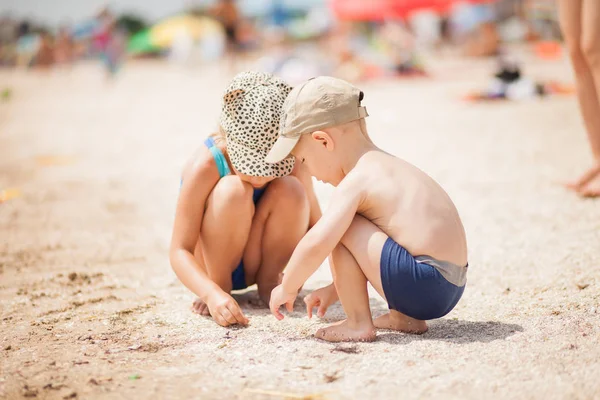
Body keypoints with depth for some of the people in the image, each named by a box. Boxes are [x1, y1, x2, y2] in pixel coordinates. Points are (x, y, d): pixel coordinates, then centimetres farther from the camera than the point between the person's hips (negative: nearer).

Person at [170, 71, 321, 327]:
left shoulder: (291, 164, -19)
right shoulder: (205, 166, -29)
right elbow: (179, 251, -29)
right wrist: (213, 293, -46)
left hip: (255, 261, 3)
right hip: (212, 261, -3)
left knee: (290, 190, -25)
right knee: (232, 190, -33)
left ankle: (268, 280, -5)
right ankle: (219, 286, -13)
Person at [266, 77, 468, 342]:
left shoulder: (356, 181, -13)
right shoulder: (385, 166, 17)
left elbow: (316, 244, -23)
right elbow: (365, 244, 27)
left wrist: (287, 288, -6)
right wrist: (334, 289, 29)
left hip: (423, 286, -10)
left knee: (340, 229, -11)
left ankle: (358, 323, -2)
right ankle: (404, 317, 20)